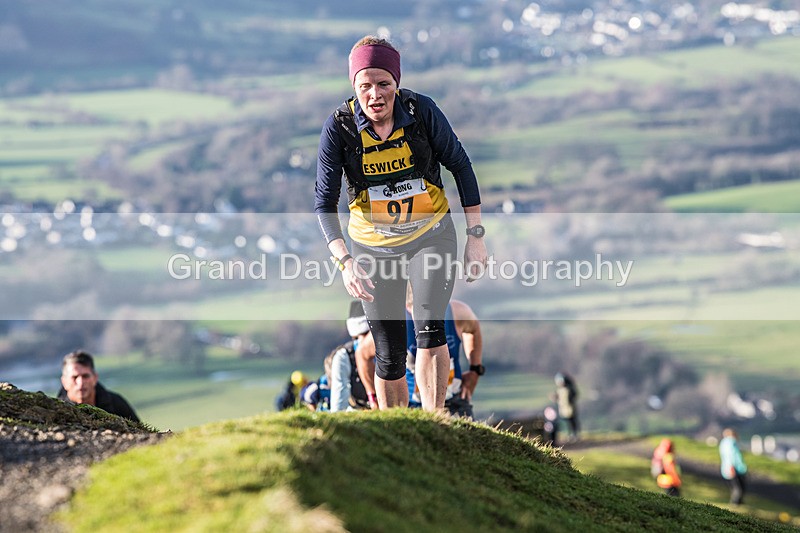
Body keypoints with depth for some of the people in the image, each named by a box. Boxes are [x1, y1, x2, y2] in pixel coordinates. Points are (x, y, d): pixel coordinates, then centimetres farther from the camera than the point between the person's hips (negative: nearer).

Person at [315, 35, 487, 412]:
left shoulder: (422, 111, -16)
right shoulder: (339, 127, -17)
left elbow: (460, 166, -3)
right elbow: (324, 203, -14)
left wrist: (476, 236, -5)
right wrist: (344, 262, -28)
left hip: (431, 235, -1)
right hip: (373, 246, 1)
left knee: (429, 325, -25)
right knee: (389, 357, 4)